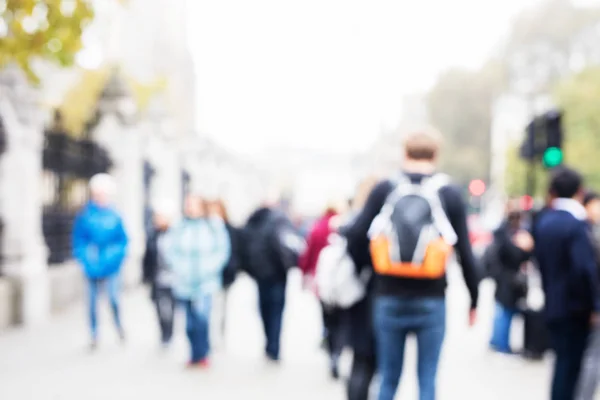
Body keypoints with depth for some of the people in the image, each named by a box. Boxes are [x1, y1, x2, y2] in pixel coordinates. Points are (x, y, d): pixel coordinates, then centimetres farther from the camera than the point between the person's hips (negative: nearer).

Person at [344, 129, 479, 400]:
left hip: (389, 299, 1)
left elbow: (355, 236, -4)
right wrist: (474, 299, 10)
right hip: (431, 301, -1)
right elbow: (465, 253, 1)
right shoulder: (450, 195, 1)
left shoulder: (384, 190, 1)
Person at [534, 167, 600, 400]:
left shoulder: (542, 222, 7)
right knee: (570, 365, -1)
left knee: (564, 362, 16)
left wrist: (550, 294, 16)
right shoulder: (576, 224, -17)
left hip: (553, 305, 7)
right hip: (574, 308, -7)